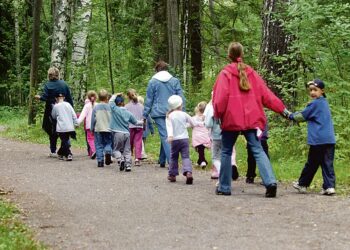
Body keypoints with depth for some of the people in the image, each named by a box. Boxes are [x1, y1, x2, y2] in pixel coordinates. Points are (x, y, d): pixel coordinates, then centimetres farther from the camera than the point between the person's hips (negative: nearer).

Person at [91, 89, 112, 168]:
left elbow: (93, 119, 1)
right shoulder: (109, 107, -2)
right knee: (108, 143, 12)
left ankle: (100, 161, 1)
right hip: (108, 129, 0)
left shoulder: (96, 107, -1)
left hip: (98, 129, 0)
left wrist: (92, 129, 12)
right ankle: (108, 152, -19)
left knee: (99, 146, 6)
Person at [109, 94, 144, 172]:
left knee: (116, 149, 9)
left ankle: (120, 159, -17)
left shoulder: (115, 109, -5)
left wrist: (116, 95, 17)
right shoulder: (128, 113, 6)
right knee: (127, 151, 9)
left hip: (118, 133, -3)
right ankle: (128, 165, -2)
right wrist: (142, 122, 34)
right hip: (127, 133, 3)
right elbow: (136, 122, 16)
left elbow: (111, 101, 7)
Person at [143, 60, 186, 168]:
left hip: (158, 113, -3)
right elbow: (181, 98, 5)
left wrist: (145, 115, 7)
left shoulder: (153, 82, 2)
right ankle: (162, 161, 20)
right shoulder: (175, 81, 7)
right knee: (166, 136, 15)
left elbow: (149, 100, 3)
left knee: (165, 136, -5)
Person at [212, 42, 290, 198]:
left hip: (231, 119, -3)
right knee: (258, 150, -2)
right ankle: (270, 181, -22)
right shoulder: (251, 73, 8)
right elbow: (266, 94, 6)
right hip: (251, 119, 3)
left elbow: (221, 98, -10)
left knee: (226, 152, 12)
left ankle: (224, 187, 15)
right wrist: (282, 109, 12)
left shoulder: (225, 74, -5)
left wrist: (217, 114, 5)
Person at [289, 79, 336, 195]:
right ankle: (329, 186, -8)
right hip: (330, 139, 7)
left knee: (311, 164, 5)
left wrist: (291, 116, 14)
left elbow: (302, 117, -1)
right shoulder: (324, 103, 17)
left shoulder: (314, 104, -8)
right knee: (327, 163, 1)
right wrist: (296, 114, 16)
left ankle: (302, 184, 18)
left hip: (318, 140, -7)